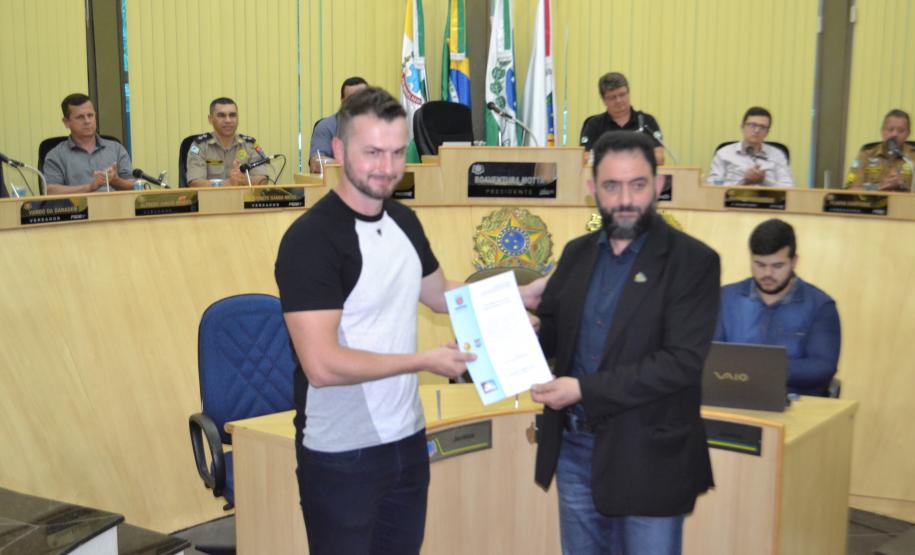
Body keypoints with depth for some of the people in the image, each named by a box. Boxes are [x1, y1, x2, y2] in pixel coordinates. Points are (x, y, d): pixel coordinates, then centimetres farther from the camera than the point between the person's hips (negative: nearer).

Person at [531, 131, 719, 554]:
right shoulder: (577, 253, 7)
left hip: (648, 457, -5)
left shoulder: (693, 262, -12)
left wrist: (584, 389, -23)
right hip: (574, 449, 5)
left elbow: (681, 362, -20)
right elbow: (550, 329, 13)